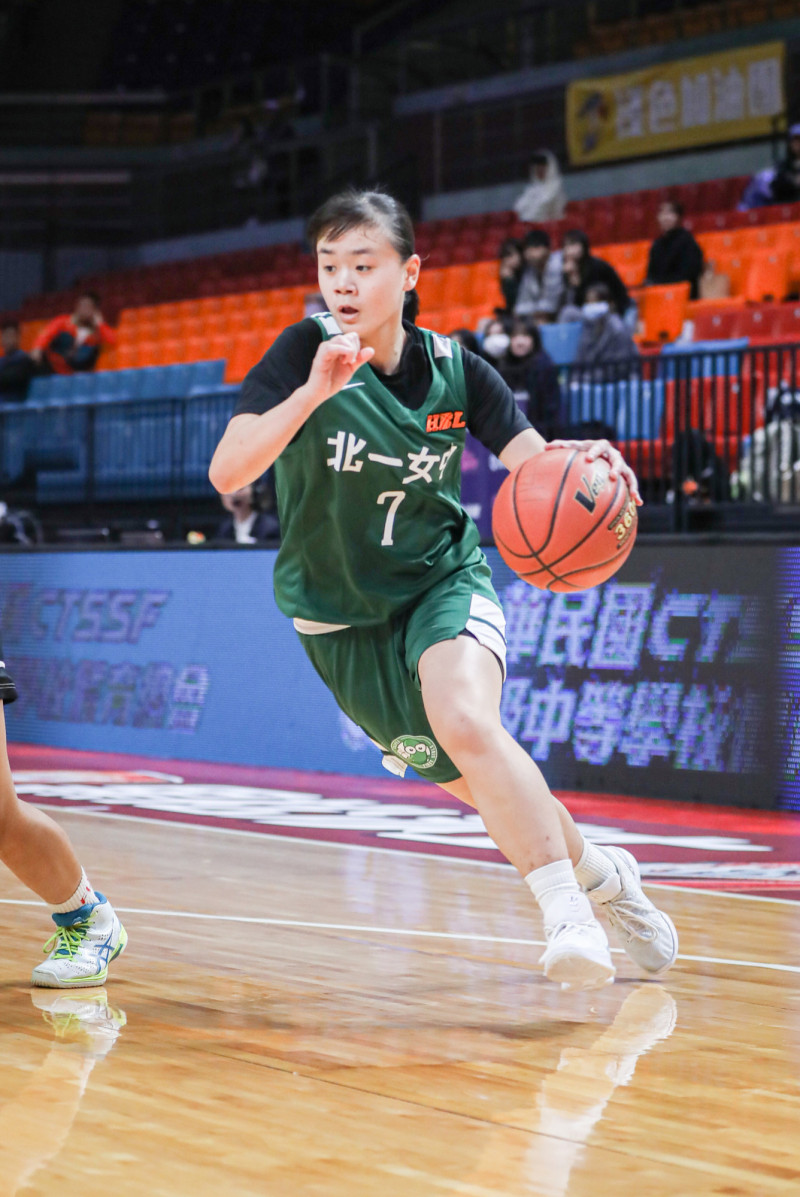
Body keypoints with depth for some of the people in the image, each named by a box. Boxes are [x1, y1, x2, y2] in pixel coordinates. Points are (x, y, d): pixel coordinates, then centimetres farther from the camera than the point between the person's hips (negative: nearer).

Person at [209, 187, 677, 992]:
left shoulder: (453, 369, -7)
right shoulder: (306, 353, -14)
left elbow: (535, 462, -5)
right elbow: (226, 472, -24)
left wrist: (583, 460, -29)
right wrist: (315, 391, -38)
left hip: (446, 581, 0)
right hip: (341, 616, 0)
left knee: (467, 724, -30)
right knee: (476, 784, 5)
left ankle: (569, 914, -28)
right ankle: (599, 870, 30)